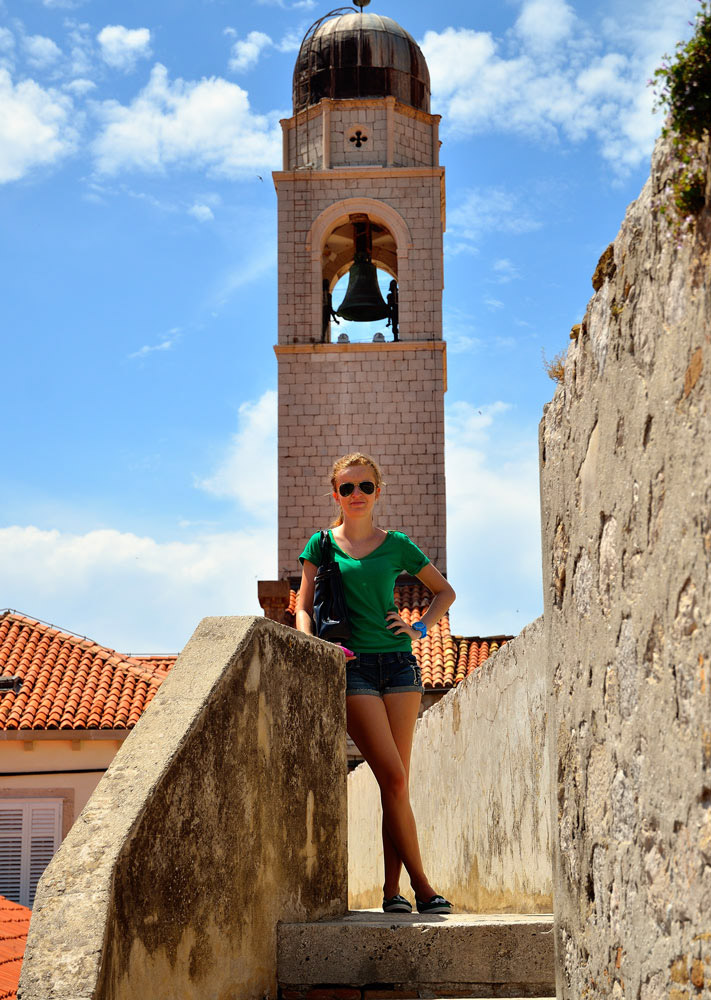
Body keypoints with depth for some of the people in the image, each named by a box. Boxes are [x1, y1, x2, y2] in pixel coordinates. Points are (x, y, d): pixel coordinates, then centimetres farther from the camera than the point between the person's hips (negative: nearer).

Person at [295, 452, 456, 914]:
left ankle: (392, 889, 5)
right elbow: (303, 608, 5)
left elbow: (445, 591, 21)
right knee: (392, 777, -11)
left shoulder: (396, 545, 11)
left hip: (399, 663, 2)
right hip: (353, 667, -2)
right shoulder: (322, 544, 8)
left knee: (398, 780, -1)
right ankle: (421, 885, -5)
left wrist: (420, 628, 6)